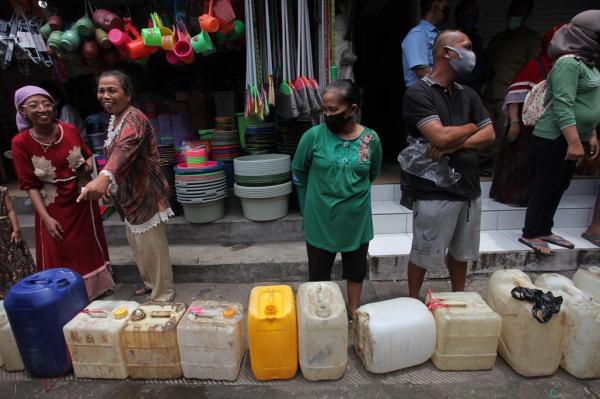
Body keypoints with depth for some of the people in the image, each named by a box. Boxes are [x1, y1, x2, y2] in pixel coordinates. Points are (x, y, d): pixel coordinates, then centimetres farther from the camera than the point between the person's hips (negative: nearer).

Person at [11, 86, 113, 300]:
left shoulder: (70, 130, -9)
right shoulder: (21, 142, -15)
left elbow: (88, 155, 11)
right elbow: (30, 185, -11)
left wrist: (88, 166, -12)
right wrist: (46, 218, -17)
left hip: (83, 199, 3)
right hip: (53, 207, -2)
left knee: (90, 245, 18)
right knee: (59, 255, 8)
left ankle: (97, 287, 40)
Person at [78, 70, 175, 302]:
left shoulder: (134, 119, -21)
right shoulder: (114, 118, 11)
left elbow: (124, 149, -41)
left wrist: (104, 176, -57)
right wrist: (106, 180, 23)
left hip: (145, 195, -10)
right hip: (129, 196, 10)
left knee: (152, 247, 0)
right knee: (137, 244, 22)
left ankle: (163, 296, 16)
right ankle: (150, 283, 41)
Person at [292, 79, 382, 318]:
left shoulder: (371, 139, -8)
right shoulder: (314, 135, -12)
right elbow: (298, 172, 1)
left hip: (356, 219, 2)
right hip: (320, 220, -1)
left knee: (356, 268, 20)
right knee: (319, 271, 14)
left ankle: (354, 313, 43)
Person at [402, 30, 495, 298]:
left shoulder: (468, 95, 13)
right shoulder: (418, 93, -10)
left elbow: (489, 135, 5)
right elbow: (440, 136, -20)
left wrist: (454, 145, -14)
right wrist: (471, 127, 0)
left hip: (469, 188, 7)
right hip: (435, 191, -7)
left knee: (461, 252, 21)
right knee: (423, 255, 6)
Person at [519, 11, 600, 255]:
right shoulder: (569, 63, -16)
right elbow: (563, 106, -24)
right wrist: (574, 142, -27)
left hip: (572, 138, 10)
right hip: (554, 139, -10)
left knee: (559, 187, 13)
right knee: (546, 187, -3)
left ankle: (544, 231, 24)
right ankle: (530, 234, 9)